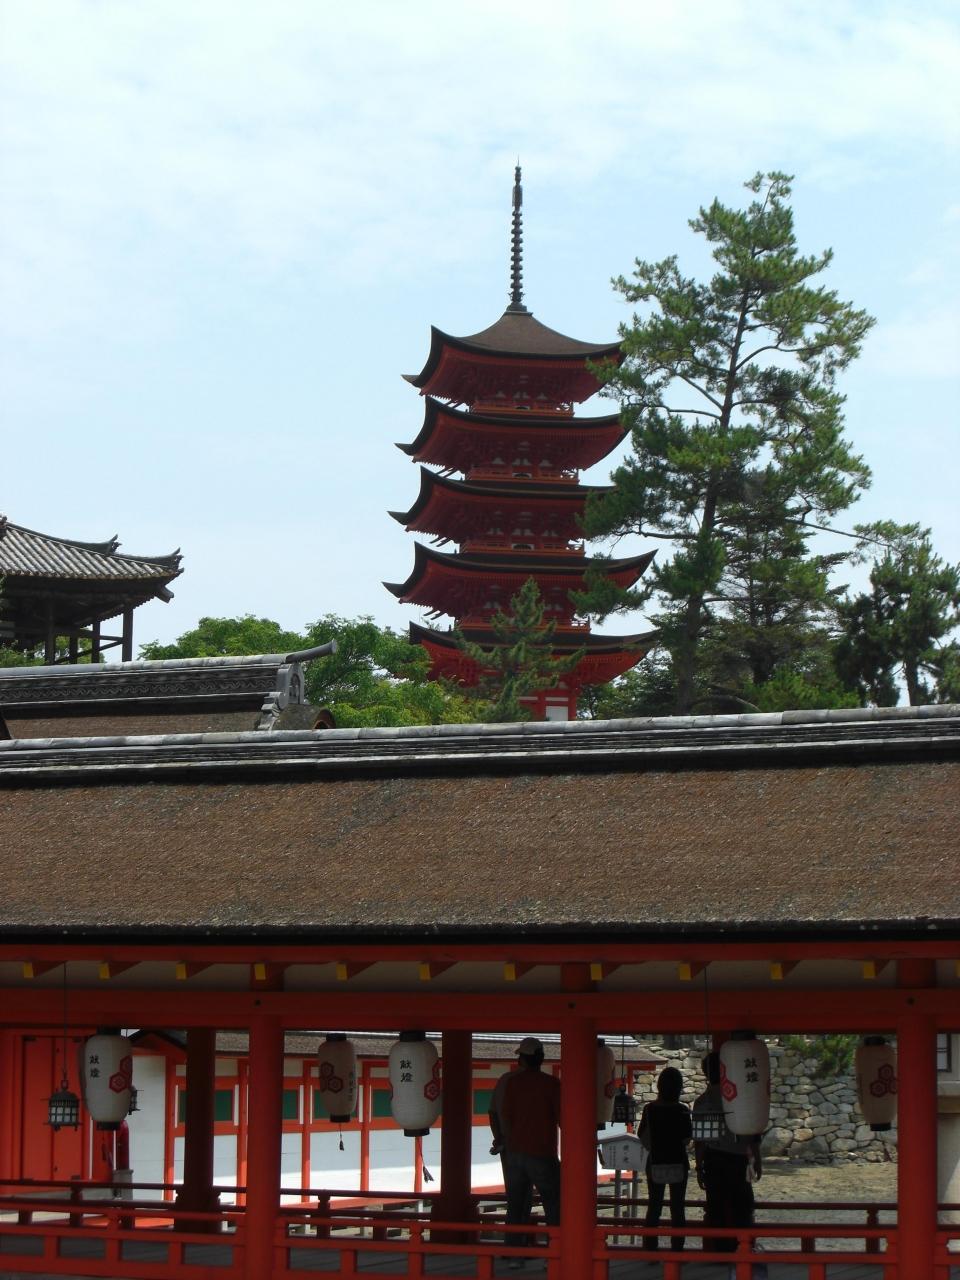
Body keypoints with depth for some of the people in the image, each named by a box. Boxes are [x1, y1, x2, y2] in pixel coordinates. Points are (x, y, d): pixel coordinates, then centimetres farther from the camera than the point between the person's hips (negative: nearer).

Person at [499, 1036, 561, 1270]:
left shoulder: (513, 1082, 1)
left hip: (516, 1152, 3)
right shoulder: (551, 1084, -8)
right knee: (553, 1207, 4)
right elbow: (561, 1119, -7)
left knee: (515, 1205, 9)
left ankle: (514, 1255, 5)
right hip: (543, 1154, -3)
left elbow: (505, 1117, 5)